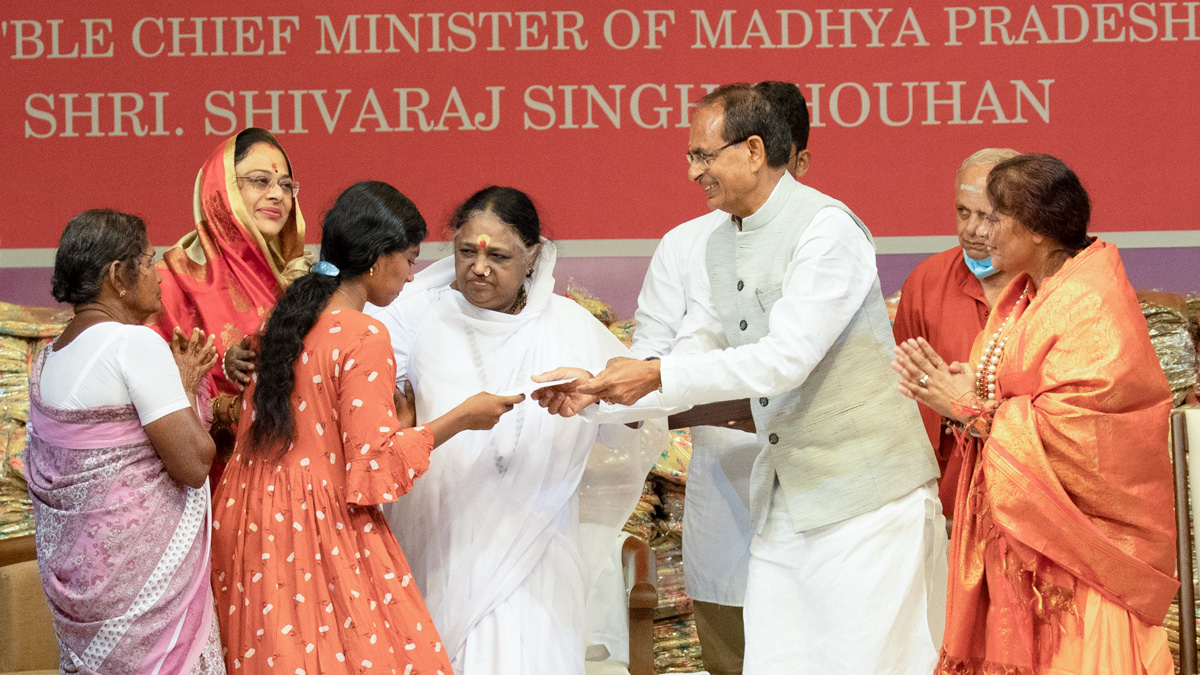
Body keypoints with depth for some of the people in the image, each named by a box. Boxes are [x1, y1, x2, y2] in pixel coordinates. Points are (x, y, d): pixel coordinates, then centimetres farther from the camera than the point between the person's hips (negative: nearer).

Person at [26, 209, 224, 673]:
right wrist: (185, 386, -3)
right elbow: (194, 463, -20)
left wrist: (179, 378, 15)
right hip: (140, 573, -9)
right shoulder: (135, 343, -17)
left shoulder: (48, 357, 10)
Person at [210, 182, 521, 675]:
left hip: (256, 521, 8)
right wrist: (462, 418, -9)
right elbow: (377, 465, -18)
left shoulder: (288, 316, 7)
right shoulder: (364, 338, -17)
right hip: (321, 526, -8)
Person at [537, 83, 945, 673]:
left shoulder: (827, 228, -14)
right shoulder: (721, 245, 13)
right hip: (783, 501, 8)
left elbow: (787, 358, -21)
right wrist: (601, 388, 10)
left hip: (866, 496, -8)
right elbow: (715, 348, 21)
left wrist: (659, 376, -21)